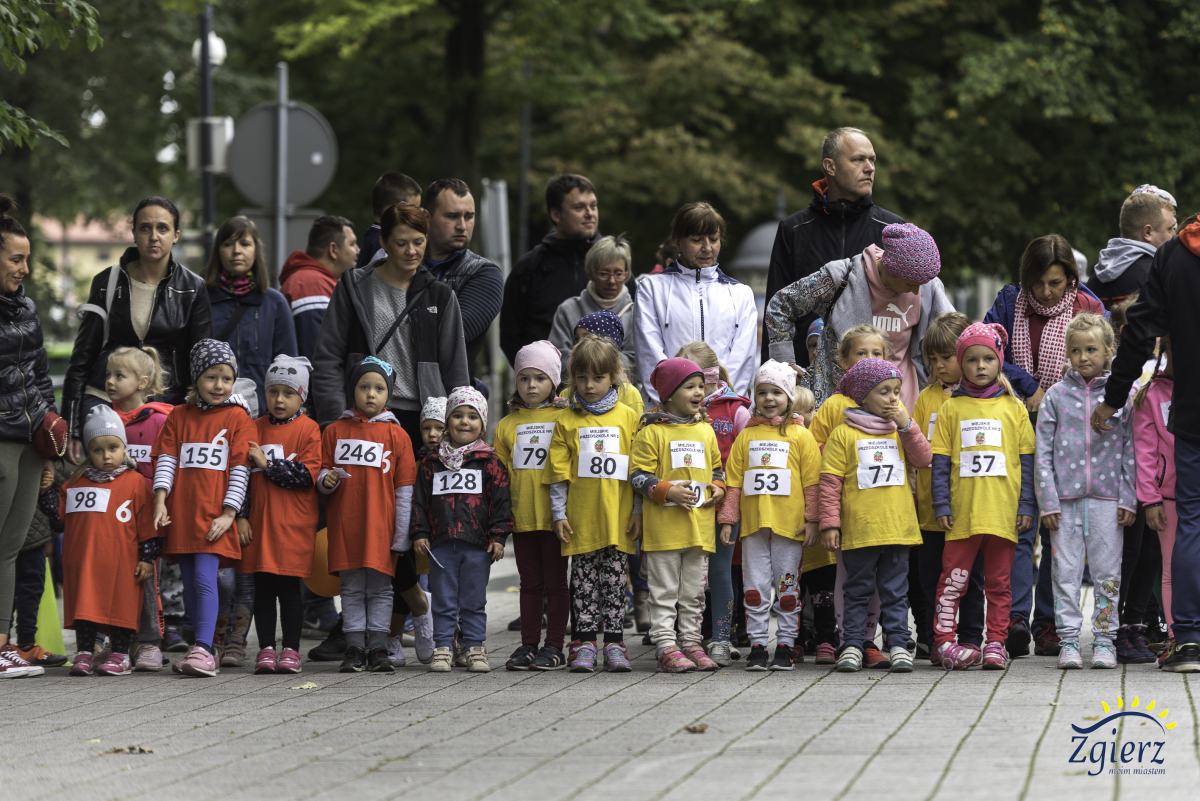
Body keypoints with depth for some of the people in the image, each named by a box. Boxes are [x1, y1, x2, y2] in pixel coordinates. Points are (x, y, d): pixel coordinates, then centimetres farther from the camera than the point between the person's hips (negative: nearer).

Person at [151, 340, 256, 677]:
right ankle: (206, 650, 15)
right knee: (190, 583, 8)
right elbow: (166, 459, 7)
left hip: (213, 515, -4)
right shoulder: (179, 416, 11)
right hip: (181, 513, 4)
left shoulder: (237, 418, 2)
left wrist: (229, 513, -9)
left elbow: (240, 469, -2)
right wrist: (160, 502, -5)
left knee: (205, 579, -14)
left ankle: (203, 649, -17)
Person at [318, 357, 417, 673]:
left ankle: (378, 647, 5)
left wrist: (402, 534, -1)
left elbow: (404, 489, 4)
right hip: (344, 524, 1)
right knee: (352, 588, 3)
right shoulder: (334, 431, 9)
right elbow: (321, 473, 13)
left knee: (380, 587, 1)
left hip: (380, 525, -1)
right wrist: (326, 480, -12)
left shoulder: (396, 434, 4)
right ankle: (354, 648, 6)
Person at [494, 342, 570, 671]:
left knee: (555, 581, 1)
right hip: (520, 517, 3)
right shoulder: (507, 426, 10)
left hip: (554, 516, -3)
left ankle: (554, 647, 5)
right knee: (530, 582, 9)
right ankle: (528, 645, 13)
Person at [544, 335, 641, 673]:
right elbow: (558, 473, 5)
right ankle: (585, 643, 7)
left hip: (617, 516, 0)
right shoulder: (567, 421, 4)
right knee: (584, 577, 3)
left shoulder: (628, 417, 4)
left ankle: (614, 641, 9)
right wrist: (558, 513, 0)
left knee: (615, 577, 4)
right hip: (581, 516, 0)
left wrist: (638, 511, 2)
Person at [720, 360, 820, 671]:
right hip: (753, 526, 2)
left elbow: (812, 482, 1)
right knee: (755, 586, 3)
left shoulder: (800, 436, 3)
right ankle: (757, 645, 8)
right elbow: (734, 481, 11)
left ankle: (786, 645, 9)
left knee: (787, 586, 4)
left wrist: (811, 519, -5)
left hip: (789, 525, -2)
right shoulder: (746, 436, 11)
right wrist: (728, 520, 6)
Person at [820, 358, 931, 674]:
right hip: (858, 530, -3)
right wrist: (829, 523, -8)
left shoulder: (901, 430, 12)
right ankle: (851, 645, 9)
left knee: (895, 590, 6)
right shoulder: (843, 434, -2)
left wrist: (907, 426, -6)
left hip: (898, 527, 3)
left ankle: (898, 645, 9)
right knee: (857, 591, 5)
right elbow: (830, 481, -4)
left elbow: (923, 459, 1)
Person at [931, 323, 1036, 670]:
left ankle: (996, 643, 9)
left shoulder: (1013, 408, 8)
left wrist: (1027, 506, 1)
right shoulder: (952, 408, 7)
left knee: (998, 582, 5)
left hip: (1003, 512, 1)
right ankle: (944, 640, 1)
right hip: (962, 512, -1)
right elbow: (940, 462, 5)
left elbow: (1027, 460, 8)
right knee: (953, 578, -2)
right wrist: (942, 505, -2)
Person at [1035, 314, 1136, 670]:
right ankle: (1068, 642, 6)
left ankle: (1104, 641, 10)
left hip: (1106, 497, 0)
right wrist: (1047, 501, -4)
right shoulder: (1056, 396, 4)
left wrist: (1127, 499, -2)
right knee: (1065, 571, 1)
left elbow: (1130, 451, 5)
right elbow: (1043, 452, 3)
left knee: (1107, 572, 2)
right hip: (1065, 496, 0)